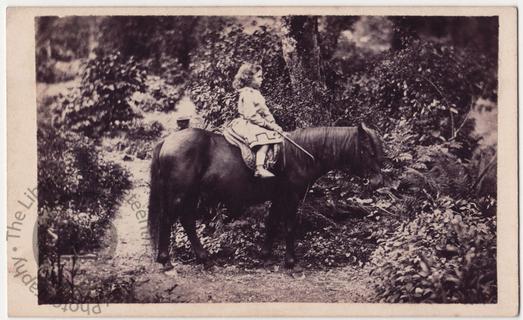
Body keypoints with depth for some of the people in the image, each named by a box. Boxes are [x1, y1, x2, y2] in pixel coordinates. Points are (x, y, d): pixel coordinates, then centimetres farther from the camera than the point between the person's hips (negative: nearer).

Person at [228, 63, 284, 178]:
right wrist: (267, 125, -17)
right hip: (247, 124, -10)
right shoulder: (247, 94, -14)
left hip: (257, 124, 10)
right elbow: (251, 115, -21)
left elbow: (265, 111, 18)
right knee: (264, 138, -28)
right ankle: (259, 169, -38)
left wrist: (273, 124, 5)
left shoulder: (256, 93, 18)